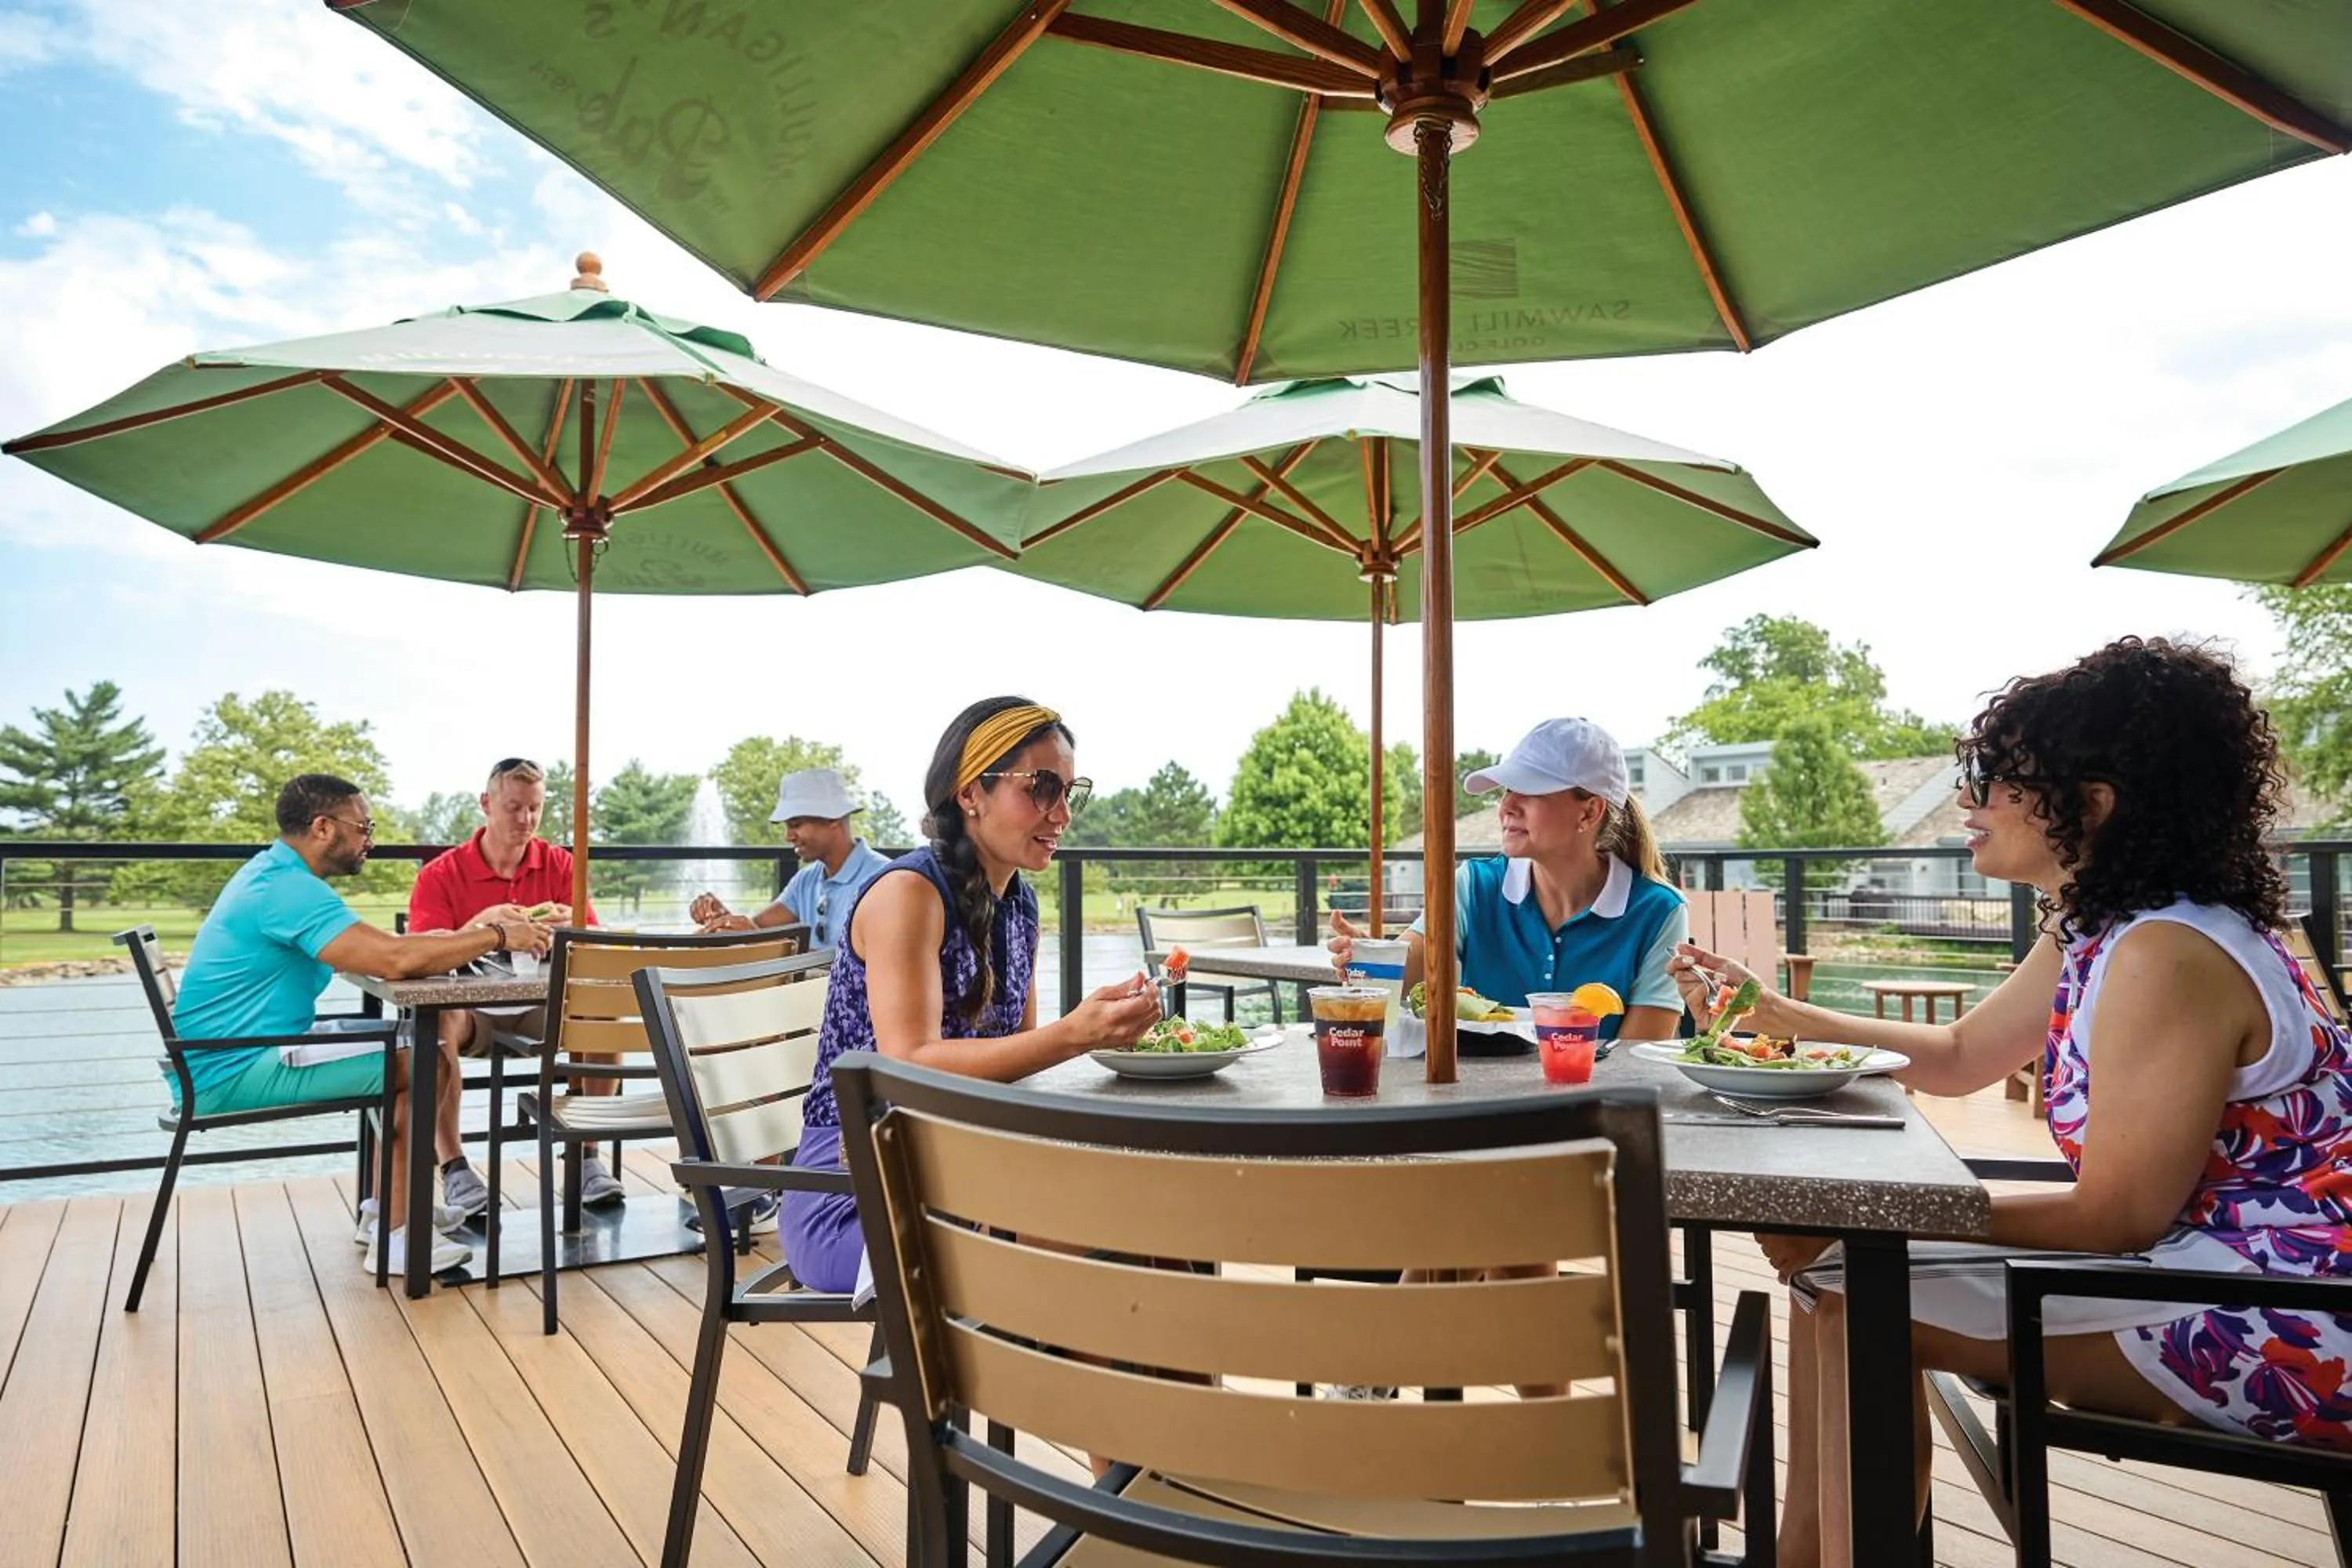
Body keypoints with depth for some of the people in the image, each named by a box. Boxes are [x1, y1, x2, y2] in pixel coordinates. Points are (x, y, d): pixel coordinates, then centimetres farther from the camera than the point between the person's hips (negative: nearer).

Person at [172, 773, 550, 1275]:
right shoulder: (289, 889, -22)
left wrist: (465, 936, 4)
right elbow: (396, 960, -32)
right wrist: (498, 936, -22)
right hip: (230, 1074, -11)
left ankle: (388, 1204, 19)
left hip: (237, 1055, 11)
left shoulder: (274, 874, 12)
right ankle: (394, 1235, -10)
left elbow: (373, 947, 14)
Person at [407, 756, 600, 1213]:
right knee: (438, 1022, -35)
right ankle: (453, 1166, -26)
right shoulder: (441, 875, -3)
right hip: (470, 1007, -2)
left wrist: (571, 926, -26)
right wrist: (482, 922, -32)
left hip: (538, 1007, 2)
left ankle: (586, 1155, -14)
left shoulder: (559, 865, 4)